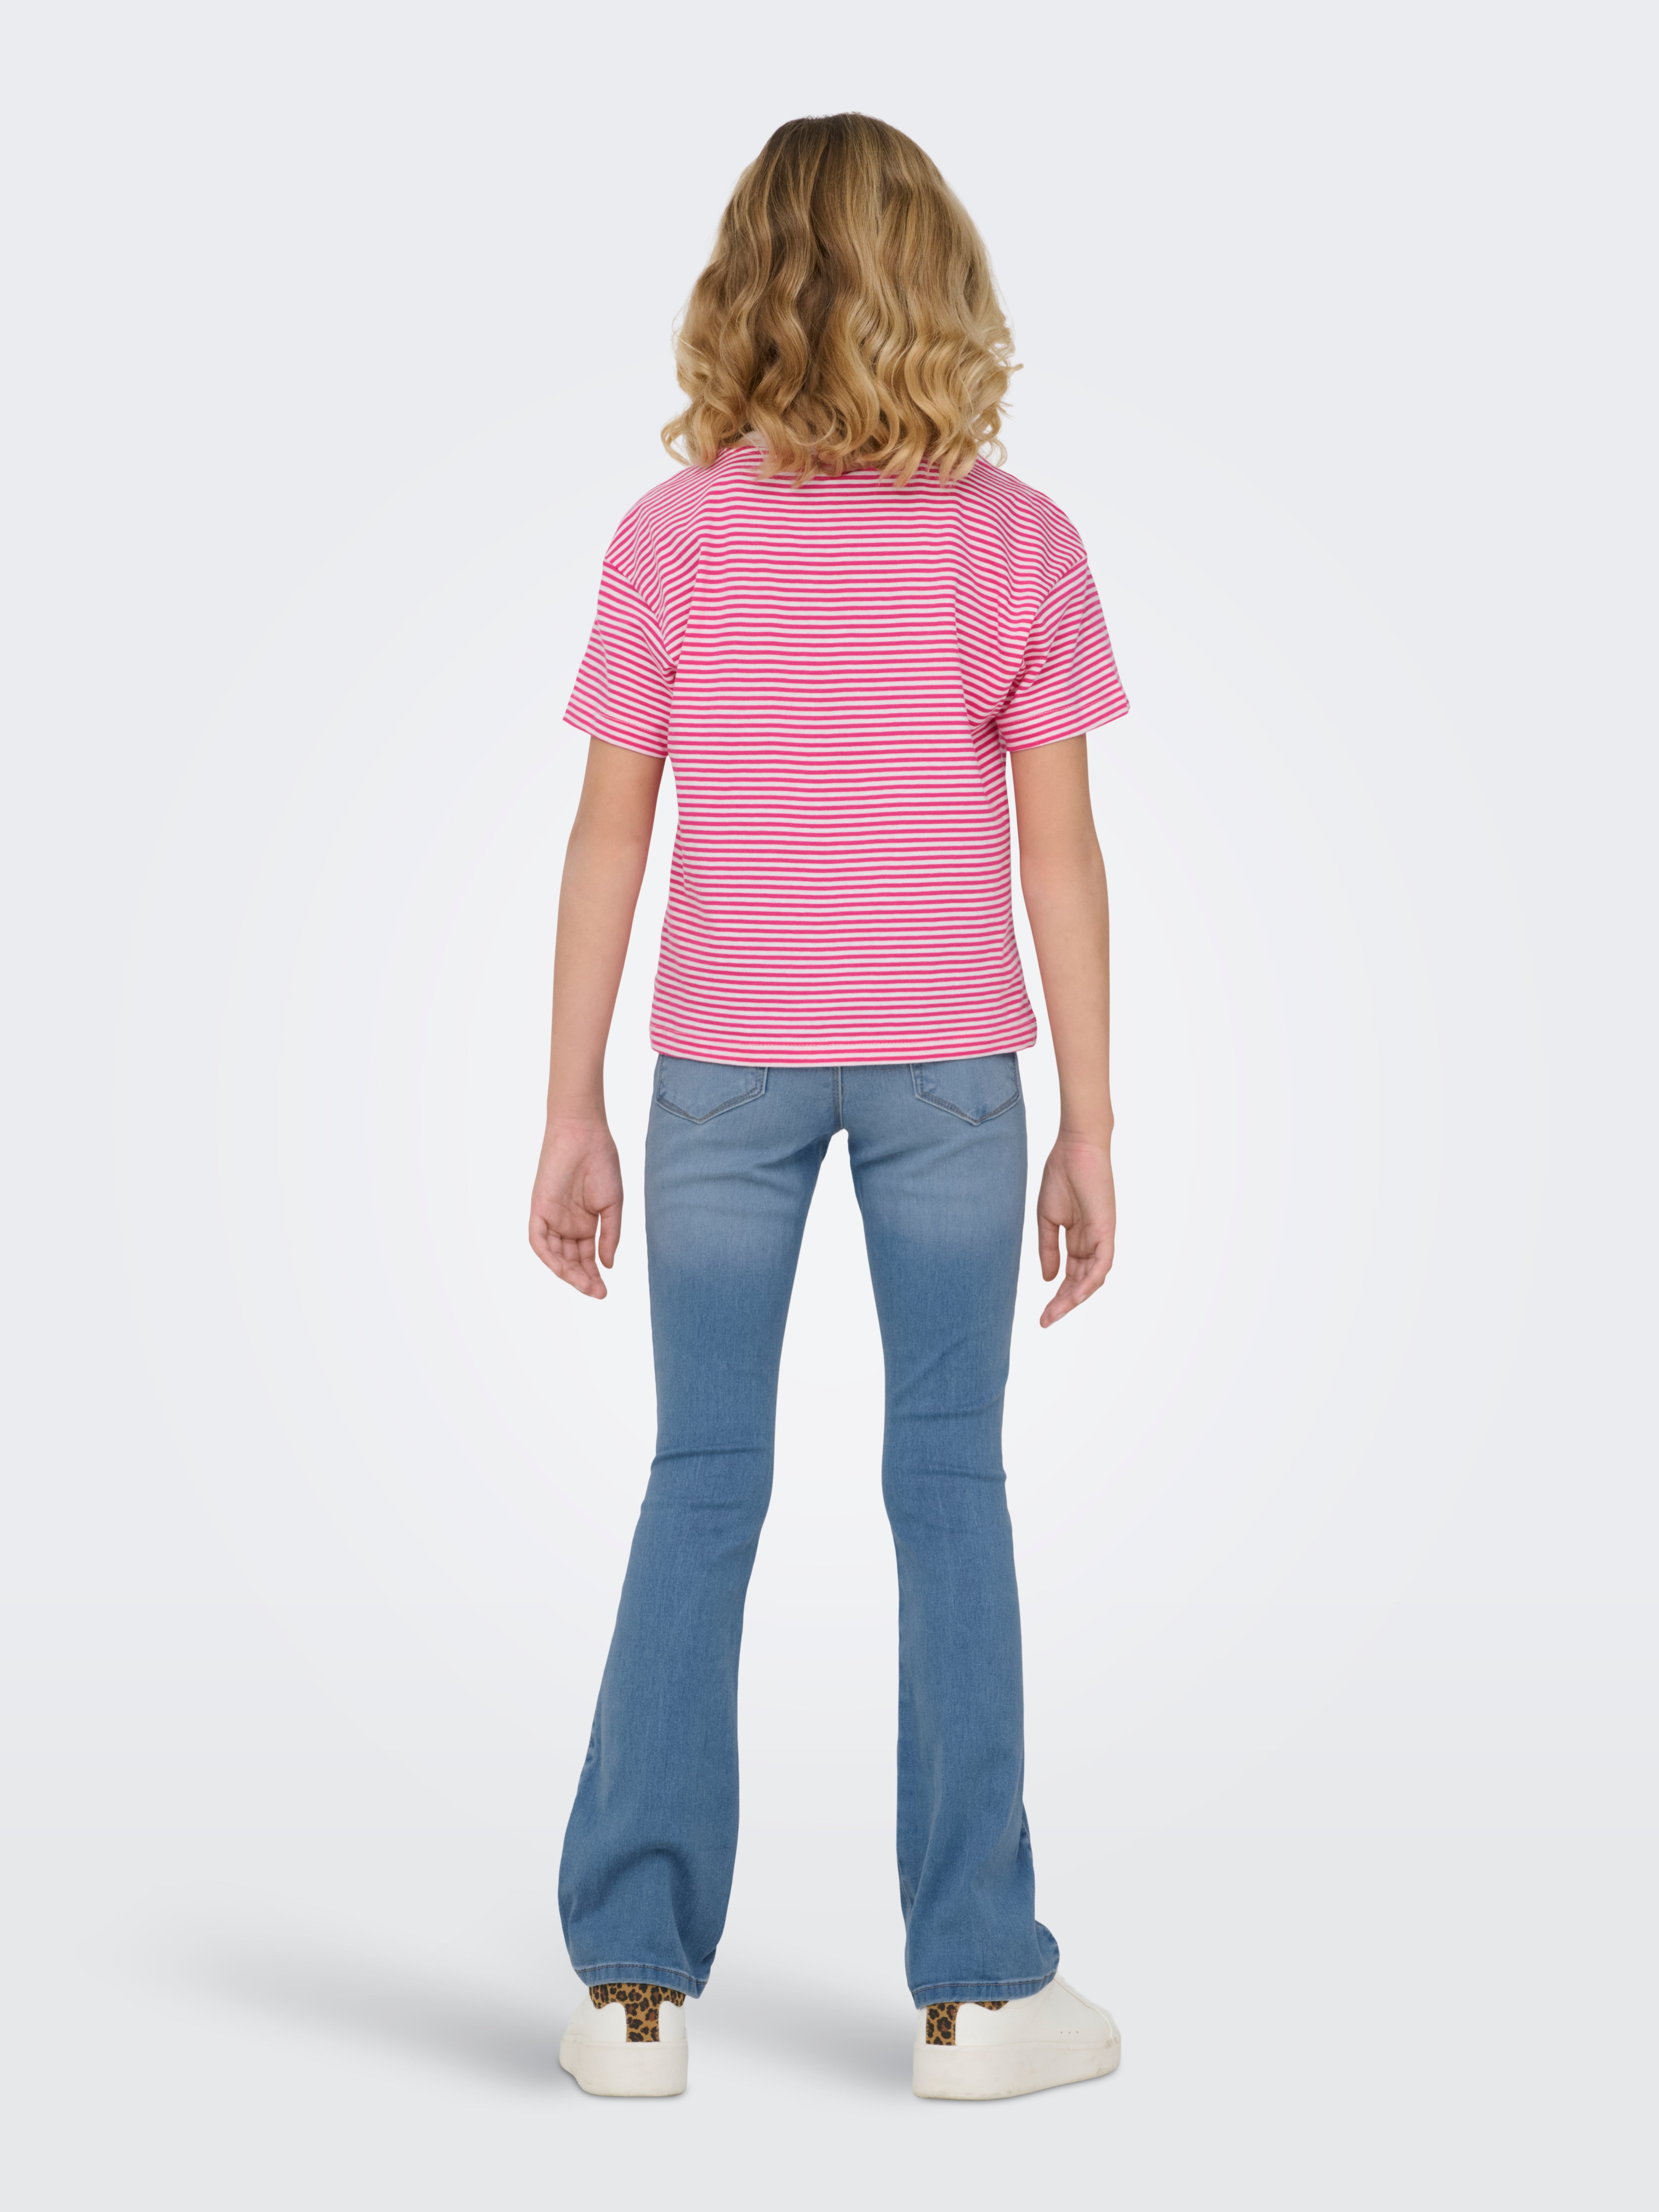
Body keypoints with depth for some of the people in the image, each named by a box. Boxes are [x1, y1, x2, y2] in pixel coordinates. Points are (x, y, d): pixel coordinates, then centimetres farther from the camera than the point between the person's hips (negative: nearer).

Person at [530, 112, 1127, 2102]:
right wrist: (1091, 1127, 1)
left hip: (726, 1062, 1)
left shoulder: (672, 541, -3)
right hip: (946, 1063, 0)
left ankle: (635, 1982, 12)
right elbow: (1060, 853, -4)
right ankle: (976, 1984, 13)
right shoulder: (1018, 540, -3)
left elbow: (608, 843, -3)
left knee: (701, 1493, 8)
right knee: (947, 1489, 7)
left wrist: (572, 1118, 3)